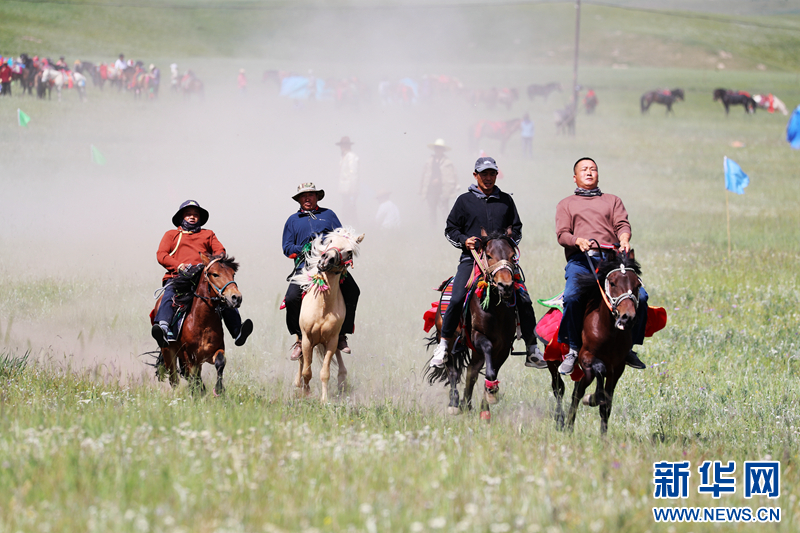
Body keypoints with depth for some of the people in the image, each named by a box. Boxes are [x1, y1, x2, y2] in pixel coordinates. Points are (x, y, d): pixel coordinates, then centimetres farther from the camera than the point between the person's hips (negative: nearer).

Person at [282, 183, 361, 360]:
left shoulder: (328, 215, 21)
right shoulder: (293, 221, 20)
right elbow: (287, 247, 14)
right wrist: (303, 249, -6)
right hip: (305, 265, 0)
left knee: (352, 292, -22)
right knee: (291, 298, -24)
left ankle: (342, 335, -8)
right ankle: (300, 338, -6)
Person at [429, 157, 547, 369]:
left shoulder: (505, 200, 15)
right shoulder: (465, 201, 10)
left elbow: (517, 229, 22)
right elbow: (450, 229, 13)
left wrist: (510, 240, 1)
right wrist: (464, 241, -6)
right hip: (472, 257, -2)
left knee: (523, 300, -8)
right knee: (456, 299, -19)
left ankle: (532, 350, 3)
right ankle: (443, 346, -4)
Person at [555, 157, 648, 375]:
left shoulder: (612, 201, 28)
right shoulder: (566, 205, 25)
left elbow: (622, 225, 12)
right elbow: (562, 234, 11)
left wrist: (624, 239, -12)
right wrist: (578, 240, -13)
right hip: (580, 259, -2)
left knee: (640, 295, -24)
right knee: (572, 297, -33)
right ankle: (572, 349, -21)